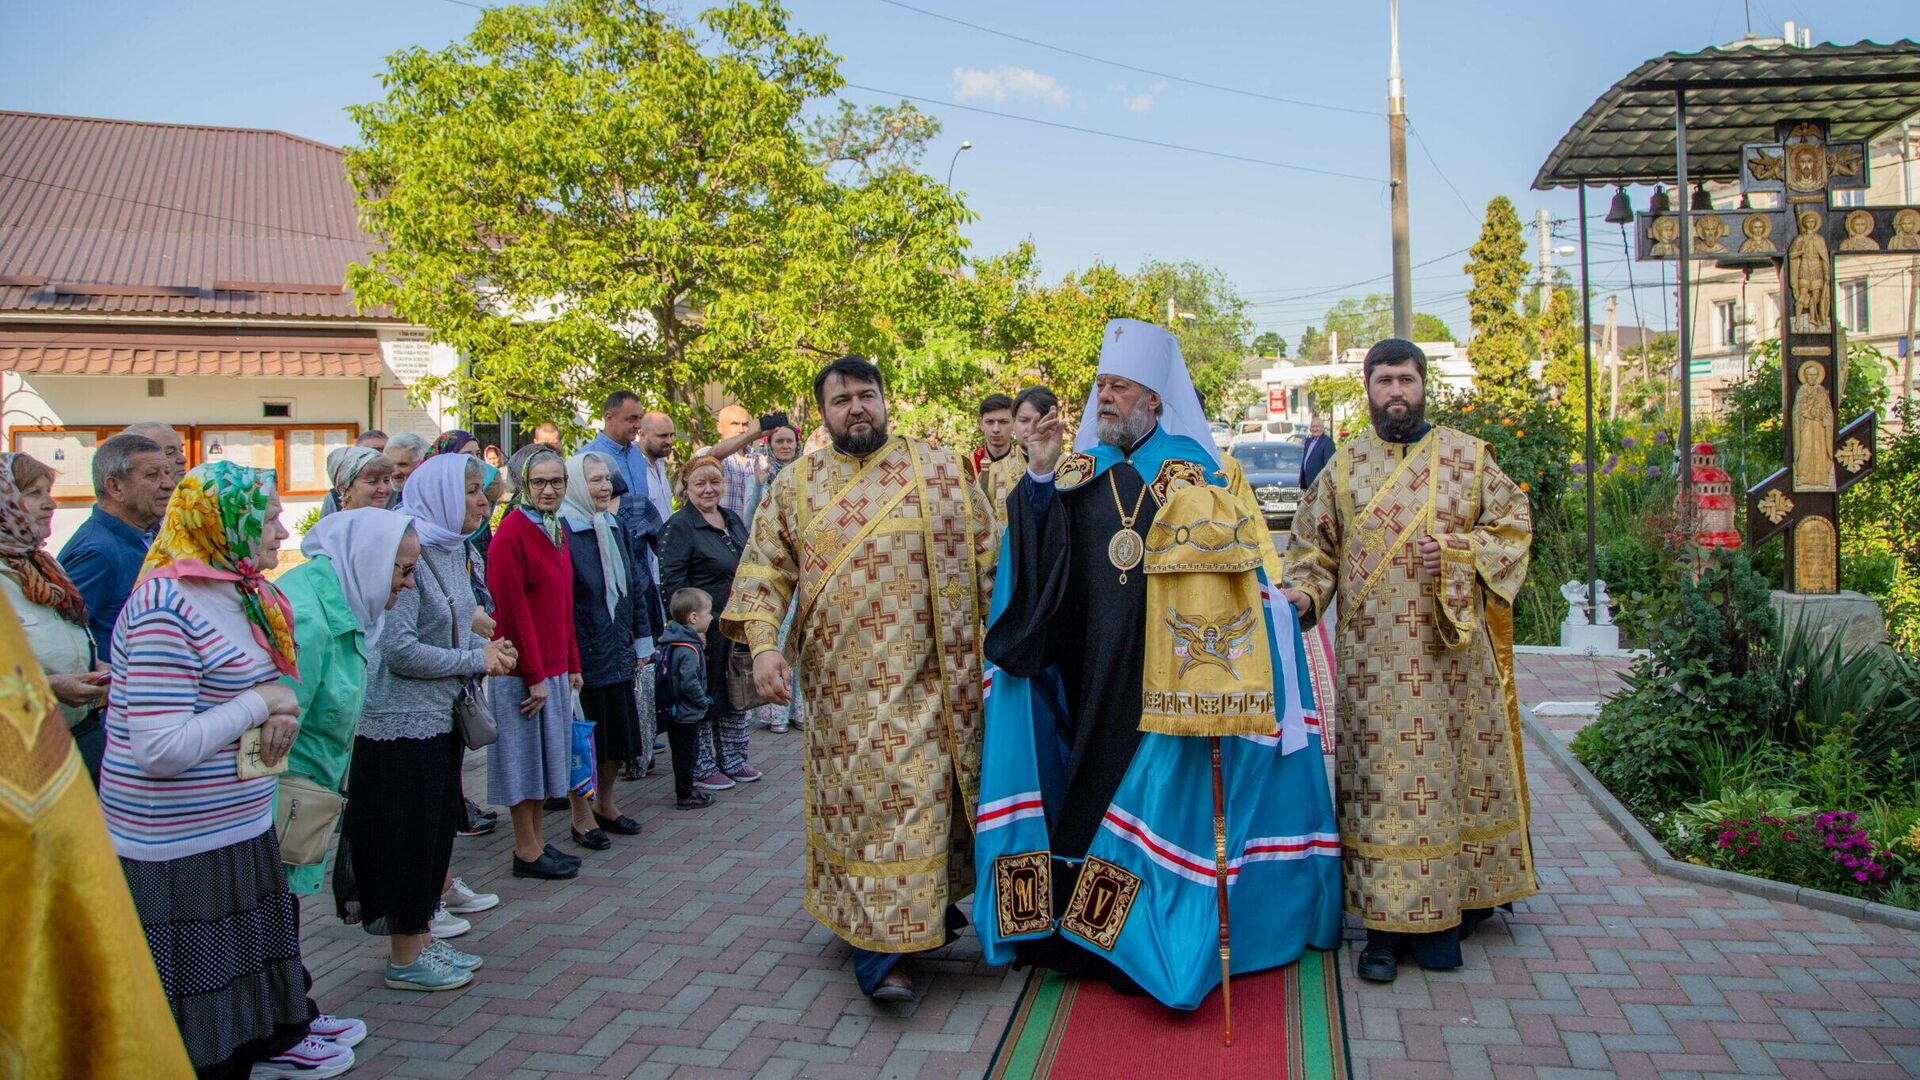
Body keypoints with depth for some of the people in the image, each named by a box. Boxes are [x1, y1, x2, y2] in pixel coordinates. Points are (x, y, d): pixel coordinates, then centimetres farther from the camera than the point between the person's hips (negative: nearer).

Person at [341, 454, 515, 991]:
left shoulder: (450, 549, 8)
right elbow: (400, 649, -25)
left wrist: (487, 645, -2)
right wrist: (477, 659, -16)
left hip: (441, 716, 9)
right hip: (403, 721, -9)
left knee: (437, 830, 17)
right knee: (406, 838, 3)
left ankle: (421, 939, 31)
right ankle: (404, 959, 16)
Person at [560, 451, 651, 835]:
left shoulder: (613, 527, 11)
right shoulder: (562, 528, -13)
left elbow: (632, 585, 17)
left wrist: (640, 639, 15)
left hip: (617, 650, 7)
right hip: (582, 653, -7)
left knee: (619, 731, 13)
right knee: (585, 739, 2)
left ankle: (605, 803, 29)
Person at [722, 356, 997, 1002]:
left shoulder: (941, 471, 3)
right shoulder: (795, 485, 7)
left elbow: (987, 560, 4)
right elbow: (765, 571, 4)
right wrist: (763, 643, -11)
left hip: (926, 677, -1)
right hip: (842, 683, 1)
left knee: (915, 798, -2)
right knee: (858, 803, 6)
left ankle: (882, 949, 7)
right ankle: (882, 948, 19)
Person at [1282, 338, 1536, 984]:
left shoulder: (1467, 456, 5)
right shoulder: (1344, 467, 8)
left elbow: (1514, 526, 6)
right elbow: (1314, 546, 9)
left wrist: (1458, 552, -11)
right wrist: (1304, 592, -10)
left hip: (1453, 654, 0)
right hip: (1374, 659, 0)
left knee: (1452, 773, 4)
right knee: (1380, 782, 0)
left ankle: (1449, 908, 19)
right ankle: (1387, 922, 7)